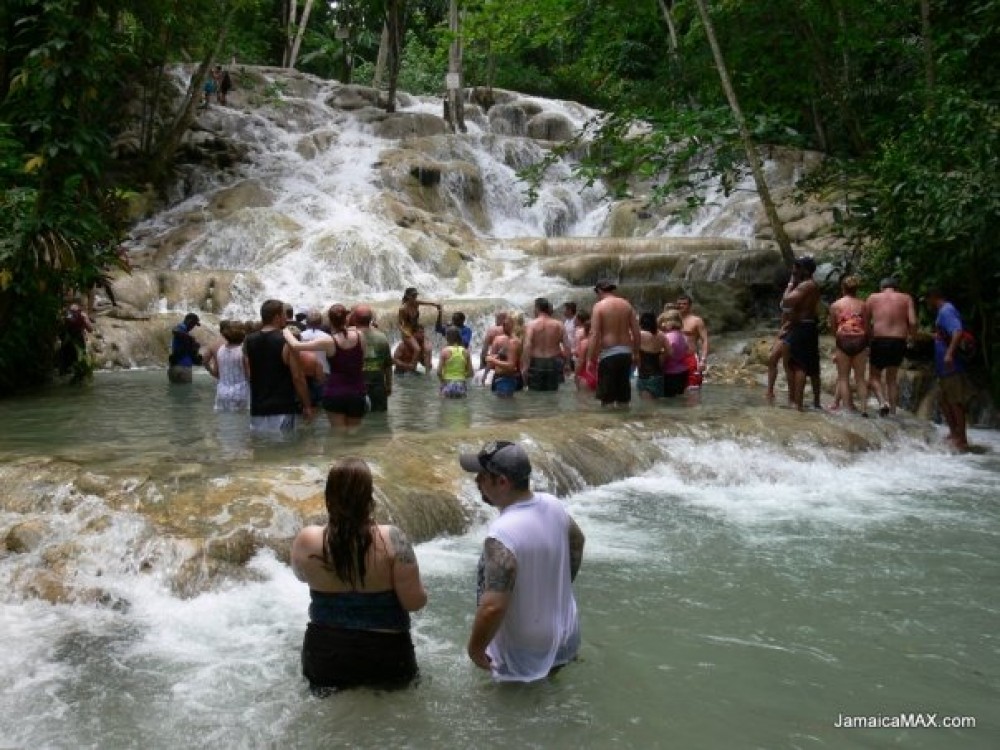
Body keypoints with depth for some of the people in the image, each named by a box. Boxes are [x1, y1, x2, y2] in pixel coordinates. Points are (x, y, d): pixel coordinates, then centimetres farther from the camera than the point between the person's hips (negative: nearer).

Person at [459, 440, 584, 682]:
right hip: (565, 636, 7)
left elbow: (492, 608, -39)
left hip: (527, 656, -7)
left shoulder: (502, 534, -35)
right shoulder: (552, 505, -10)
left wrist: (475, 648, -21)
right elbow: (577, 542, 11)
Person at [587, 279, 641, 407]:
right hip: (626, 353, 5)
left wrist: (591, 358, -9)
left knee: (607, 399, 1)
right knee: (624, 398, 14)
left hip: (608, 354, -5)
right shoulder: (626, 305, 10)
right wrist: (636, 353, 16)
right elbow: (636, 331, 7)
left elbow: (594, 335, -12)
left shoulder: (599, 306, -5)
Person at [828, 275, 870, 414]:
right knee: (860, 377, 9)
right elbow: (866, 327, 3)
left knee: (843, 377, 7)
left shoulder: (835, 305, 3)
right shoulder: (862, 305, 5)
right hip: (860, 341, 1)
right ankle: (864, 407, 4)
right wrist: (866, 344, 15)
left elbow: (832, 327, 7)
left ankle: (848, 407, 2)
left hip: (843, 341, -1)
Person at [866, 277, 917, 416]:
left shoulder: (873, 298, 8)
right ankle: (893, 411, 14)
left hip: (879, 341, -2)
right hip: (899, 342, 2)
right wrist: (910, 335, 15)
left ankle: (883, 401, -12)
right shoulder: (906, 298, 9)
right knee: (892, 377, 19)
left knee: (874, 377, 13)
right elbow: (913, 322, -3)